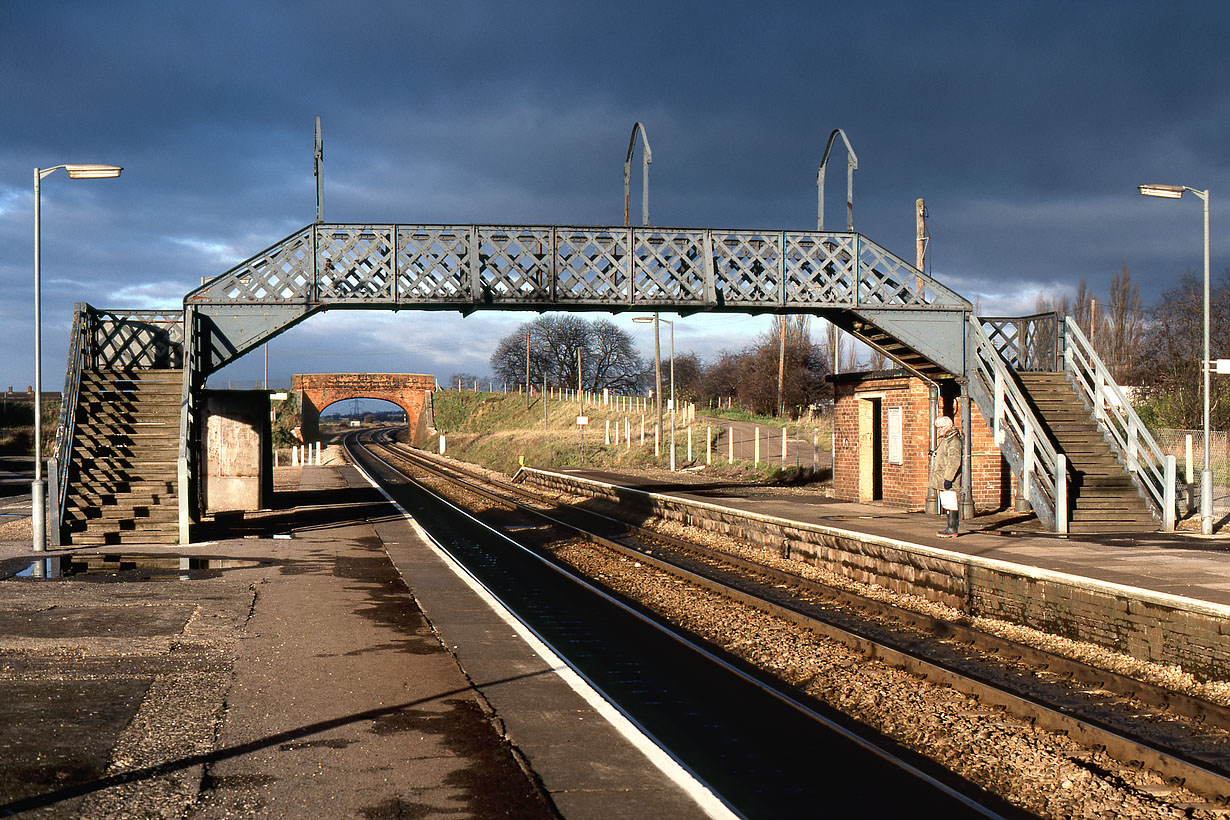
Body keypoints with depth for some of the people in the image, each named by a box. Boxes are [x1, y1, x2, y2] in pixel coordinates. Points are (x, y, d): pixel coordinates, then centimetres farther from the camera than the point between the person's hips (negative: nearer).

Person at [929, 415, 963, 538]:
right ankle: (950, 527, 17)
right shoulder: (944, 440, 20)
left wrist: (948, 478, -26)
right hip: (941, 479, 11)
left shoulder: (953, 441, -14)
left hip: (948, 479, -11)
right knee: (946, 504, 12)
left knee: (950, 503, -9)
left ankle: (952, 529, -8)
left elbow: (954, 462, -22)